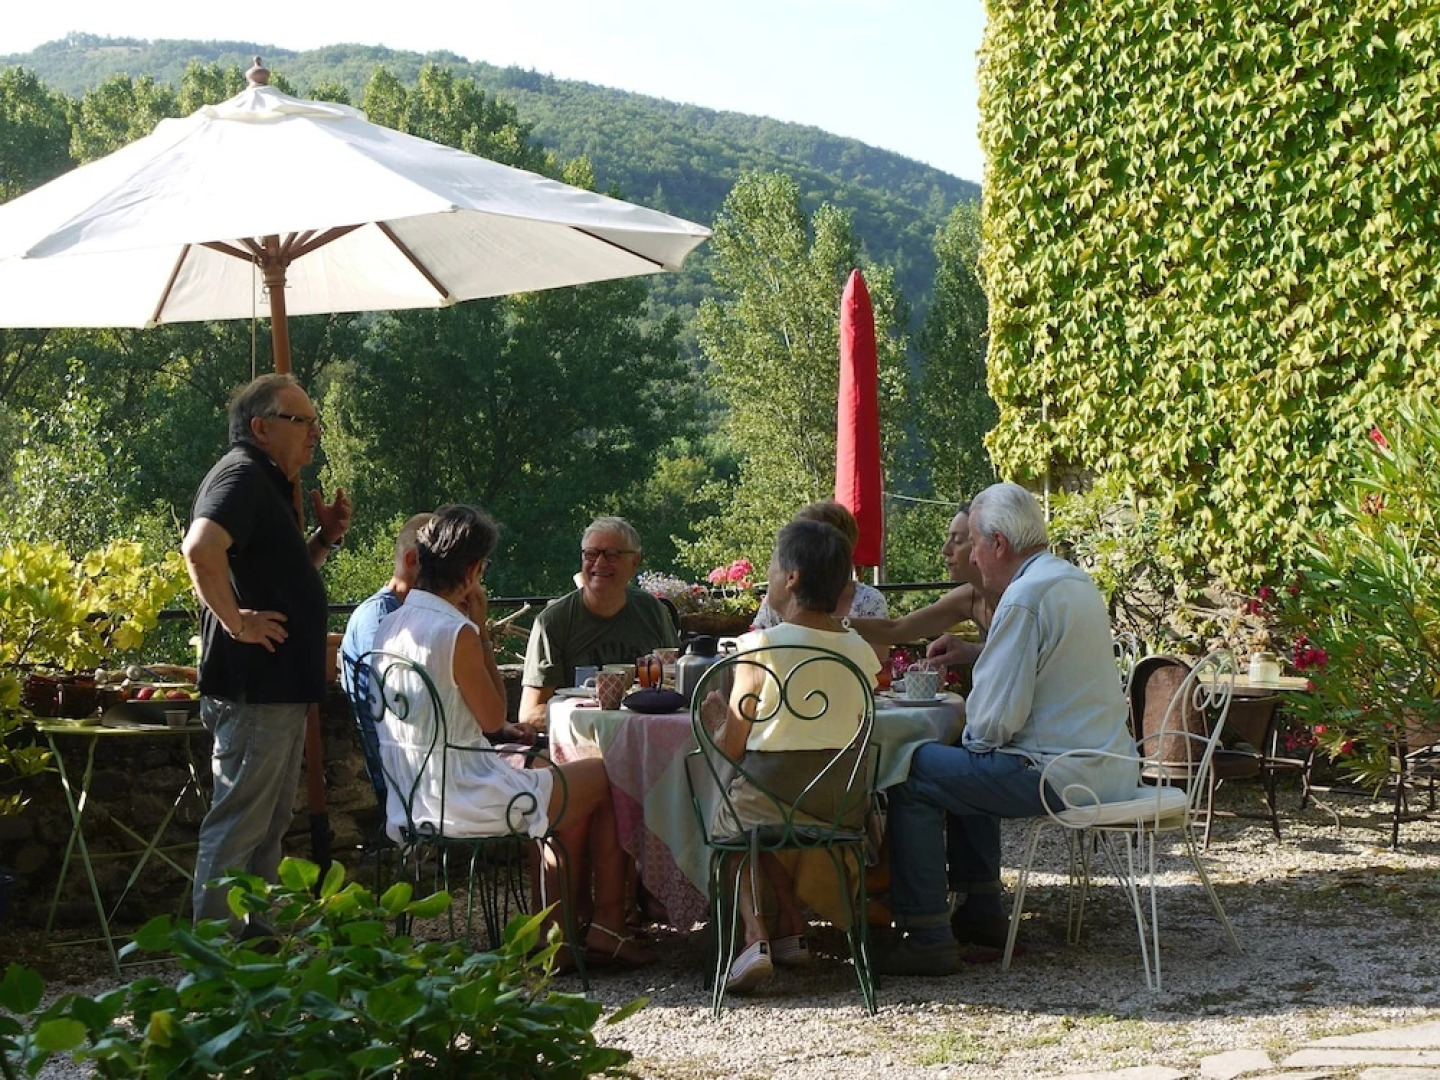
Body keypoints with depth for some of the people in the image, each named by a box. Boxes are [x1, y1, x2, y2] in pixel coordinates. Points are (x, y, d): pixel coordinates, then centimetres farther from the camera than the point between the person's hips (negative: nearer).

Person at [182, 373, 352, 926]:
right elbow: (200, 549, -33)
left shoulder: (268, 484, 18)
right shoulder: (241, 475, -14)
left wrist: (325, 538, 12)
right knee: (237, 825, -6)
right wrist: (236, 621, -25)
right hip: (253, 686, -11)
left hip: (281, 688, 11)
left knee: (269, 825, 17)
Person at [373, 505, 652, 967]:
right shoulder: (456, 632, -20)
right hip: (463, 802, -9)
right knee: (601, 781, 8)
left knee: (555, 779, 26)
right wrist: (481, 629, -6)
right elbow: (494, 717, -8)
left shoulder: (393, 625, 7)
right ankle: (605, 927, 18)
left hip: (410, 804, 9)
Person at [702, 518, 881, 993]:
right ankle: (789, 932, 26)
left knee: (728, 822, 27)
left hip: (768, 799, -5)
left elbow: (731, 748, -7)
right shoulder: (860, 651, 1)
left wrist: (716, 716, 15)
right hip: (844, 807, 5)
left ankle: (756, 935, 7)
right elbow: (856, 733, 12)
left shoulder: (760, 646, -12)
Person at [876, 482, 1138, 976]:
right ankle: (982, 912, 31)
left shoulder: (1024, 597, -18)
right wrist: (978, 653, 24)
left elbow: (995, 722, -20)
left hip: (1061, 775, -10)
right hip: (1110, 765, 10)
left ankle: (928, 937, -6)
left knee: (913, 774, -6)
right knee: (970, 767, 31)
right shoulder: (1078, 582, 13)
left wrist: (969, 733, 1)